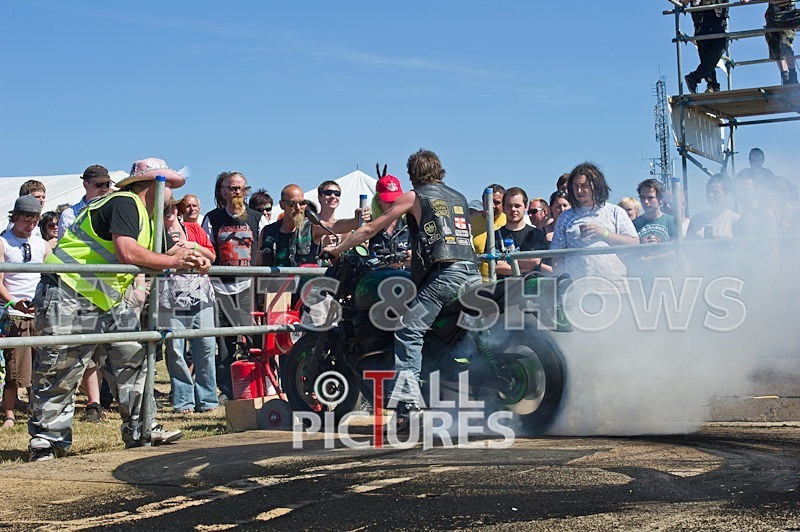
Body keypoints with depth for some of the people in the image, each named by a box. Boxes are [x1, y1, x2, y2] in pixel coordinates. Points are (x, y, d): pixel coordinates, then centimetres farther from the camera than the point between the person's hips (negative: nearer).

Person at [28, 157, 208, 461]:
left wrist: (193, 261, -5)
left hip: (107, 300, 10)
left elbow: (165, 254, 16)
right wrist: (173, 261, -17)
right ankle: (45, 442, 8)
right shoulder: (124, 203, -15)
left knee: (134, 357, 5)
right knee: (59, 373, -3)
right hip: (68, 296, -10)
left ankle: (140, 430, 13)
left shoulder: (148, 218, 17)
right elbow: (128, 254, -28)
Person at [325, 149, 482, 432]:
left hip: (443, 274, -7)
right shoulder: (459, 197, 26)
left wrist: (338, 248, 27)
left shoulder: (413, 196, 11)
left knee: (409, 332, -11)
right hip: (473, 272, 7)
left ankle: (407, 403, -24)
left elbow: (370, 229, 15)